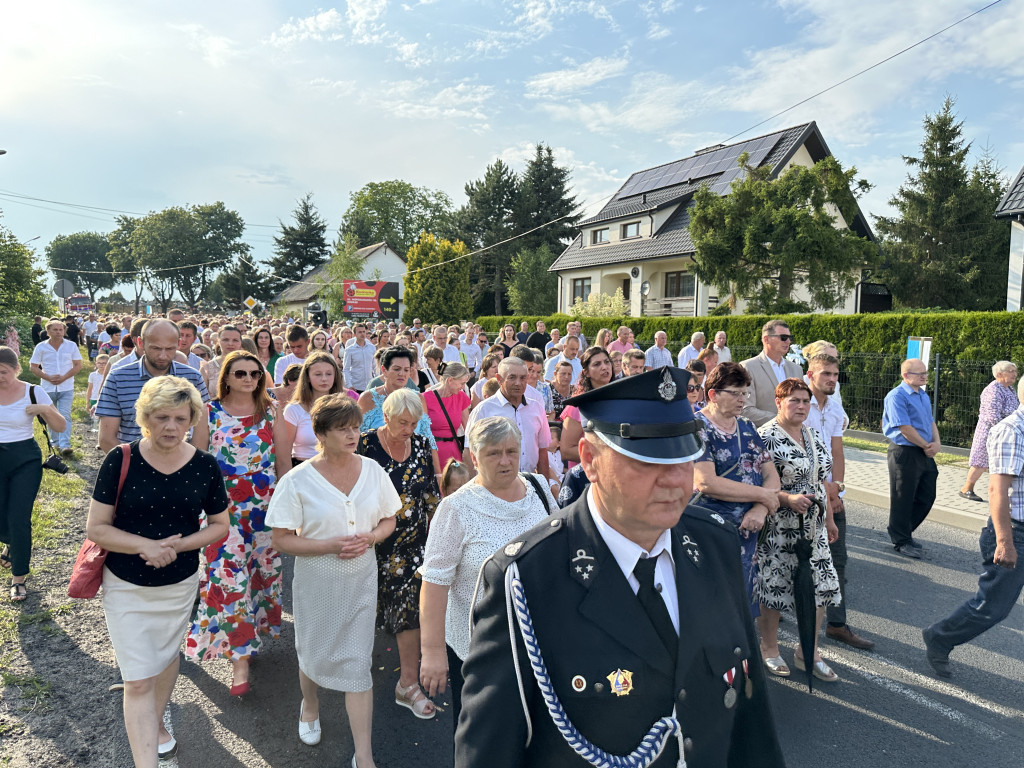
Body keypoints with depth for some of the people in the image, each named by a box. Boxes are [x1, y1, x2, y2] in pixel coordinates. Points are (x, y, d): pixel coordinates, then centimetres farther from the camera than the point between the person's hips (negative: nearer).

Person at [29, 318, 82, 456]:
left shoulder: (71, 346, 0)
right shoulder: (41, 347, 0)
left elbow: (78, 365, 0)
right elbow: (33, 367, 2)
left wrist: (64, 377, -13)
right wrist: (48, 377, -13)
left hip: (66, 387, -1)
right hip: (47, 388, 1)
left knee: (65, 415, -10)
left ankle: (65, 445, -15)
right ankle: (55, 442, 24)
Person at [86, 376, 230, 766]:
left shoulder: (205, 466, -11)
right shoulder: (120, 461, -16)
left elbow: (219, 525, -2)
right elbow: (96, 528, -12)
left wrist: (177, 545, -18)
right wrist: (145, 546, -27)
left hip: (180, 584, 3)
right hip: (126, 587, -3)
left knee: (166, 658, 24)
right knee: (139, 680, -1)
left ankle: (155, 724, 51)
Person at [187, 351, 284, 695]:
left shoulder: (269, 412, 4)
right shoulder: (211, 412, 0)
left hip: (265, 505, 2)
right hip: (223, 507, -2)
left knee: (262, 570, 10)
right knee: (227, 576, -6)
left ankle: (253, 634, 32)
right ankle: (239, 658, 0)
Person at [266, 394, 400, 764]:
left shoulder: (372, 470, -4)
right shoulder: (297, 480, -14)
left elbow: (388, 521, 7)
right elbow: (281, 539, -12)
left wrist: (369, 538, -15)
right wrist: (332, 545, -22)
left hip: (361, 580, 1)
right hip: (317, 581, -1)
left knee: (358, 663, 3)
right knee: (314, 654, 19)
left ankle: (363, 755, 15)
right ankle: (310, 706, 53)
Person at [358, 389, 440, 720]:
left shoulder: (421, 445, 1)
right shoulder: (365, 444, -12)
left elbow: (431, 493, 9)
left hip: (413, 541, 2)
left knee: (411, 605, 1)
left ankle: (408, 684, 14)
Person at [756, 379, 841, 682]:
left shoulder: (813, 436, 10)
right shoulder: (765, 437, -13)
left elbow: (820, 482, 17)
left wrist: (829, 519, 19)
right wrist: (789, 499, -26)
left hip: (813, 527, 7)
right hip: (778, 529, -7)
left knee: (822, 588, 7)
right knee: (773, 587, 4)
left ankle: (808, 653, 23)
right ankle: (769, 649, 25)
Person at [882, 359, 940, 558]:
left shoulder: (923, 395, 14)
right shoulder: (897, 396, -15)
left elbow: (930, 422, 16)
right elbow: (905, 428, -19)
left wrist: (936, 443, -2)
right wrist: (926, 446, -11)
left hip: (925, 453, 9)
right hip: (904, 454, -9)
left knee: (927, 497, 15)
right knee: (902, 499, 2)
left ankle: (903, 532, 31)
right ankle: (901, 541, 16)